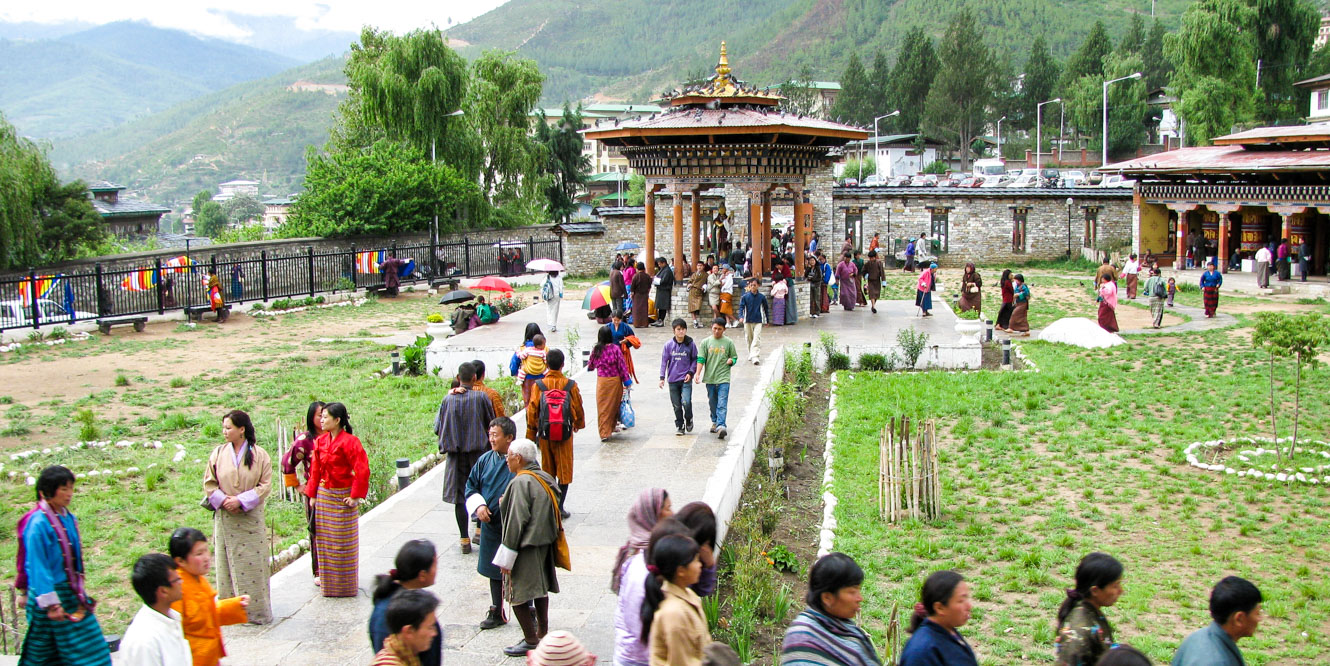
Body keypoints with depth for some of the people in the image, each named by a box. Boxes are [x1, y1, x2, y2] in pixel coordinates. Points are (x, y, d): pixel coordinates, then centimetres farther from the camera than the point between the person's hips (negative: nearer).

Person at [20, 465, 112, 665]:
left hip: (71, 593, 8)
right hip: (52, 592, -8)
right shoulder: (39, 524, -18)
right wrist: (51, 603, -20)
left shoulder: (67, 519, 6)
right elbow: (38, 567, -18)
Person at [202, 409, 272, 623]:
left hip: (251, 518, -2)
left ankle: (256, 610, 7)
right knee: (227, 564, 4)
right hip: (225, 518, 2)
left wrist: (241, 500, -15)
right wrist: (224, 500, -10)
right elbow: (209, 483, 5)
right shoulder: (218, 454, 2)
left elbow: (265, 485, -5)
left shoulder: (259, 455, -4)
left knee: (253, 563, -1)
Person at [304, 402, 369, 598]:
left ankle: (346, 585, 16)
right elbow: (316, 469, 11)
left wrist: (356, 496, -18)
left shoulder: (349, 442, -17)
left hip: (343, 497, -7)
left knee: (343, 543, 3)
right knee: (324, 540, 13)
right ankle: (328, 580, 26)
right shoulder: (321, 441, 4)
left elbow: (362, 470, -20)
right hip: (324, 495, 7)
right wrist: (312, 494, 8)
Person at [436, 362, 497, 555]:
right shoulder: (481, 397, -8)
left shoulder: (448, 399, -3)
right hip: (479, 450, -1)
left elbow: (438, 428, 3)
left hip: (455, 453, 1)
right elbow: (491, 423, 2)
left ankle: (464, 539, 7)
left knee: (459, 495, 5)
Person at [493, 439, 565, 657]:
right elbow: (554, 506, 12)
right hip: (545, 542, 9)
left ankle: (530, 640, 5)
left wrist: (506, 558, -17)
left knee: (517, 593, 0)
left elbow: (516, 522, -22)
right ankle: (543, 632, 31)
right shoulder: (545, 478, 6)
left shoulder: (520, 483, -20)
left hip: (526, 548, -9)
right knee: (540, 588, 20)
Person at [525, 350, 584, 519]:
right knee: (564, 470, 7)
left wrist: (531, 435, 7)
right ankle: (560, 507, 5)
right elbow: (578, 408, 3)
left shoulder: (539, 385, -8)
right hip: (565, 435, -1)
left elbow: (532, 411, -4)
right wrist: (578, 424, 23)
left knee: (548, 472, 14)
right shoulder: (570, 385, -8)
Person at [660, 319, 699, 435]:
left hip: (686, 379, -2)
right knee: (676, 405, 6)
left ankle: (689, 420, 11)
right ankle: (679, 426, 22)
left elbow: (695, 360, 8)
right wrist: (662, 377, 0)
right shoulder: (669, 344, -1)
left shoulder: (690, 344, -2)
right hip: (673, 379, 2)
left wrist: (690, 372, -5)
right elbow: (664, 361, 4)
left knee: (686, 402, -17)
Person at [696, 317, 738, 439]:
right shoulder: (706, 342, 5)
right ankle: (715, 422, 31)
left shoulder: (729, 342, 4)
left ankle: (721, 426, -21)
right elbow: (701, 359, 2)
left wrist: (731, 360, -11)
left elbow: (734, 357, 12)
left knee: (722, 404, -13)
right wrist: (697, 373, -10)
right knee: (712, 403, 13)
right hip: (709, 378, 2)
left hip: (723, 378, -2)